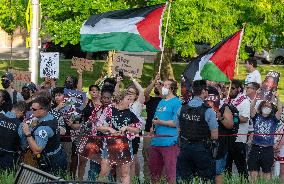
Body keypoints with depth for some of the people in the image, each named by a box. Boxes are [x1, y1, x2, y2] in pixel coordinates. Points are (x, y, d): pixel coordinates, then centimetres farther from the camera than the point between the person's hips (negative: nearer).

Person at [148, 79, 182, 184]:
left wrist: (160, 122, -13)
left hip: (169, 143, -9)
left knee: (170, 171, -8)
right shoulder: (161, 102, 21)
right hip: (156, 142, 9)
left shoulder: (176, 102, -5)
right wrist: (153, 127, 11)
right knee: (154, 171, 14)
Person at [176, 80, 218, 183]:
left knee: (183, 179, 10)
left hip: (185, 148, 5)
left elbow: (179, 129, 8)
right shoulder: (208, 111, -15)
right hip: (202, 149, -5)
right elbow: (215, 135, -14)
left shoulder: (182, 109, 0)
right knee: (207, 179, 5)